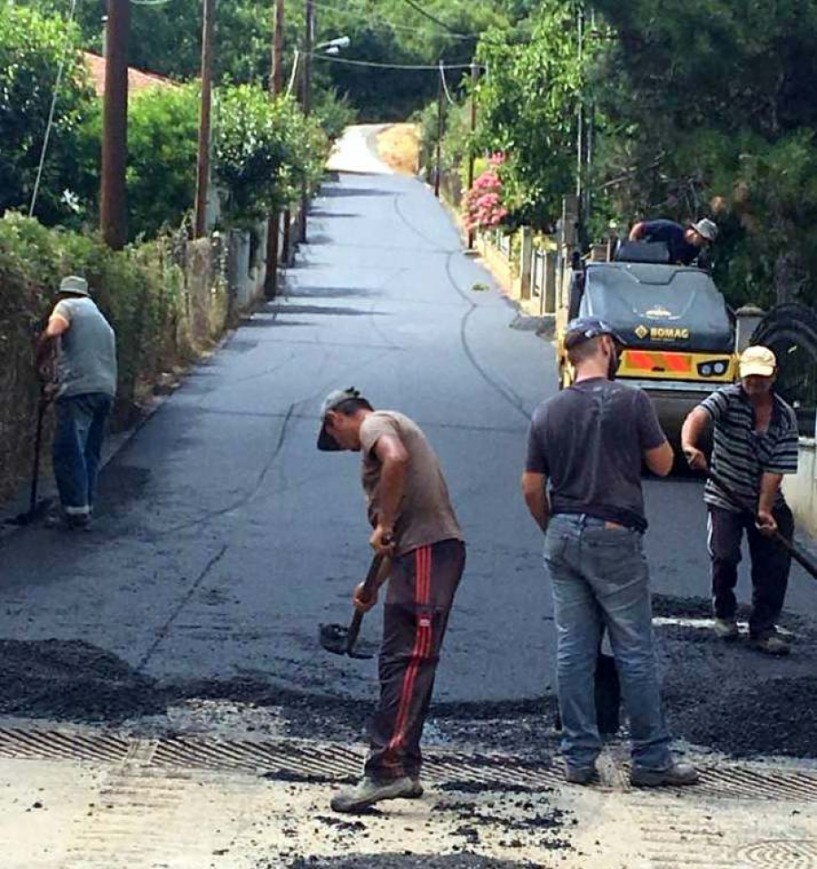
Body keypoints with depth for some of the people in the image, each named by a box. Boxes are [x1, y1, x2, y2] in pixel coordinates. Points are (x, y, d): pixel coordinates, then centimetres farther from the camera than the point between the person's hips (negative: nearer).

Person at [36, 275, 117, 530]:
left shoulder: (67, 306, 5)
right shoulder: (101, 319, 28)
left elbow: (52, 333, -16)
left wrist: (42, 362, -1)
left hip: (79, 388, -8)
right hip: (106, 390, 8)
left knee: (68, 451, -6)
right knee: (90, 452, 13)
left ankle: (76, 511, -9)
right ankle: (86, 507, 14)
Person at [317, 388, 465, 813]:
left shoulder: (375, 424, 1)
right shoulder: (392, 427, 30)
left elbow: (396, 459, -25)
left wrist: (383, 525, -17)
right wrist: (374, 584, 32)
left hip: (427, 551, -10)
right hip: (423, 553, 10)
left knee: (406, 663, -15)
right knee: (401, 663, 13)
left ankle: (388, 769, -21)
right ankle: (404, 770, 16)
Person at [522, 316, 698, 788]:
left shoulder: (547, 412, 6)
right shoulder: (631, 400, -8)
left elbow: (532, 487, 7)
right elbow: (663, 463, 0)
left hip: (563, 537, 5)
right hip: (615, 537, -5)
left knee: (574, 652, 8)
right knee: (635, 652, 2)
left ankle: (579, 758, 10)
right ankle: (651, 758, 7)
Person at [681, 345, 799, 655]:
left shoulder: (785, 417, -6)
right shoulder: (728, 399, -13)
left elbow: (775, 468, -10)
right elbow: (697, 417, -34)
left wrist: (764, 510, -19)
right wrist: (689, 446, -56)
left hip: (766, 502, 3)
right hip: (725, 499, -3)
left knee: (774, 563, -3)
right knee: (725, 556, -15)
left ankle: (763, 628, 11)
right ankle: (724, 614, 12)